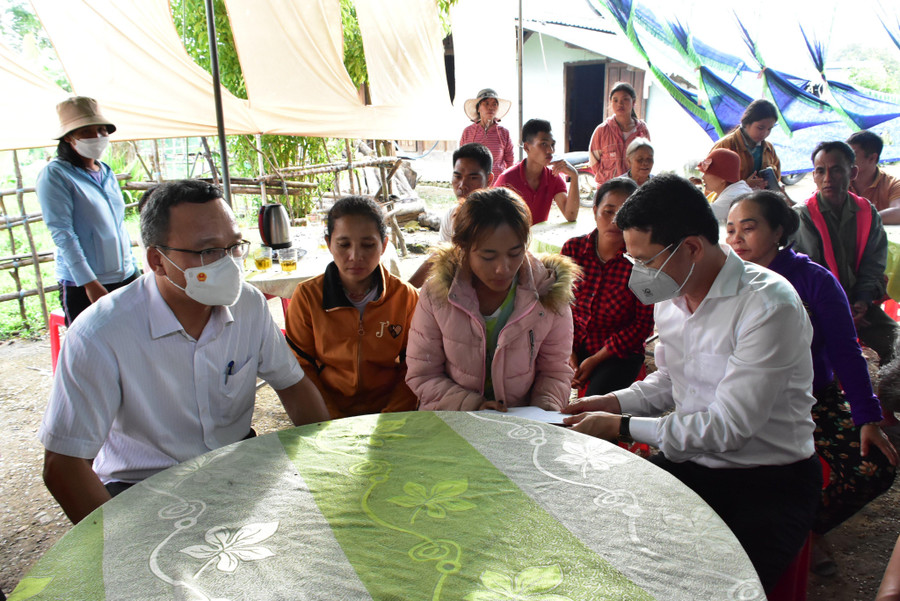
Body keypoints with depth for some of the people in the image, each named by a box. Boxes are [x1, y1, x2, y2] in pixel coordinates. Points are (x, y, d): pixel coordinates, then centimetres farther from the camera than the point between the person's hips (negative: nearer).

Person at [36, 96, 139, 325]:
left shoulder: (107, 173, 13)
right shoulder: (55, 174, -7)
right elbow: (62, 233, -12)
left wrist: (134, 269, 17)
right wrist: (90, 283, -17)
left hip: (126, 279, 6)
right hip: (82, 287, -6)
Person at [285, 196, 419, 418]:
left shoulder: (406, 297, -2)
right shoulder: (306, 297, -3)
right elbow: (301, 369, 2)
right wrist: (333, 424, -10)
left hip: (388, 410, 0)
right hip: (330, 414, 0)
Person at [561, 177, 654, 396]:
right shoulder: (573, 248, -3)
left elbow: (643, 324, -8)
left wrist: (596, 359, -11)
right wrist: (568, 351, -7)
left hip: (620, 353, -3)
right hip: (573, 346, 3)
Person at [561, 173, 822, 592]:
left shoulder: (770, 304, -21)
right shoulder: (669, 295, 3)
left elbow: (728, 426, -22)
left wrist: (622, 426, -18)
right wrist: (613, 403, 1)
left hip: (769, 479, -6)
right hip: (690, 461, 6)